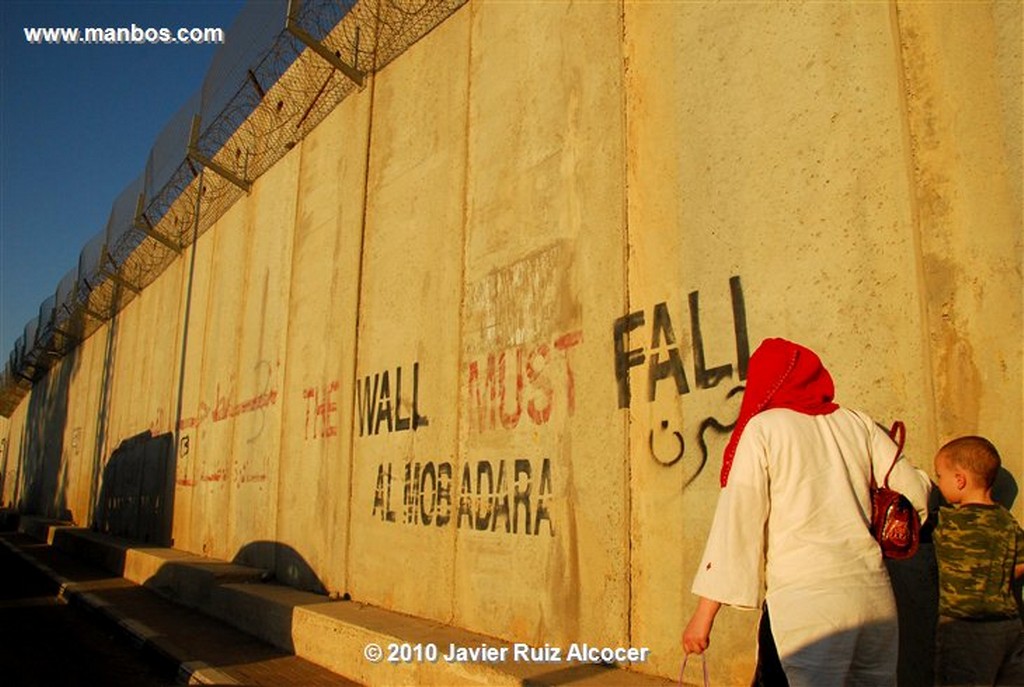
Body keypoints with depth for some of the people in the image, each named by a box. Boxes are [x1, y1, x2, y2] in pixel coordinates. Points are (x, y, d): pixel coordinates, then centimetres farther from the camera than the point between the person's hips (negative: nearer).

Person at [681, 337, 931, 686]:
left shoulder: (763, 428, 0)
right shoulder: (857, 422, 11)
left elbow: (736, 520, -6)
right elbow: (916, 494, 12)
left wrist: (705, 612, -4)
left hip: (807, 598, -5)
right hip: (874, 592, 5)